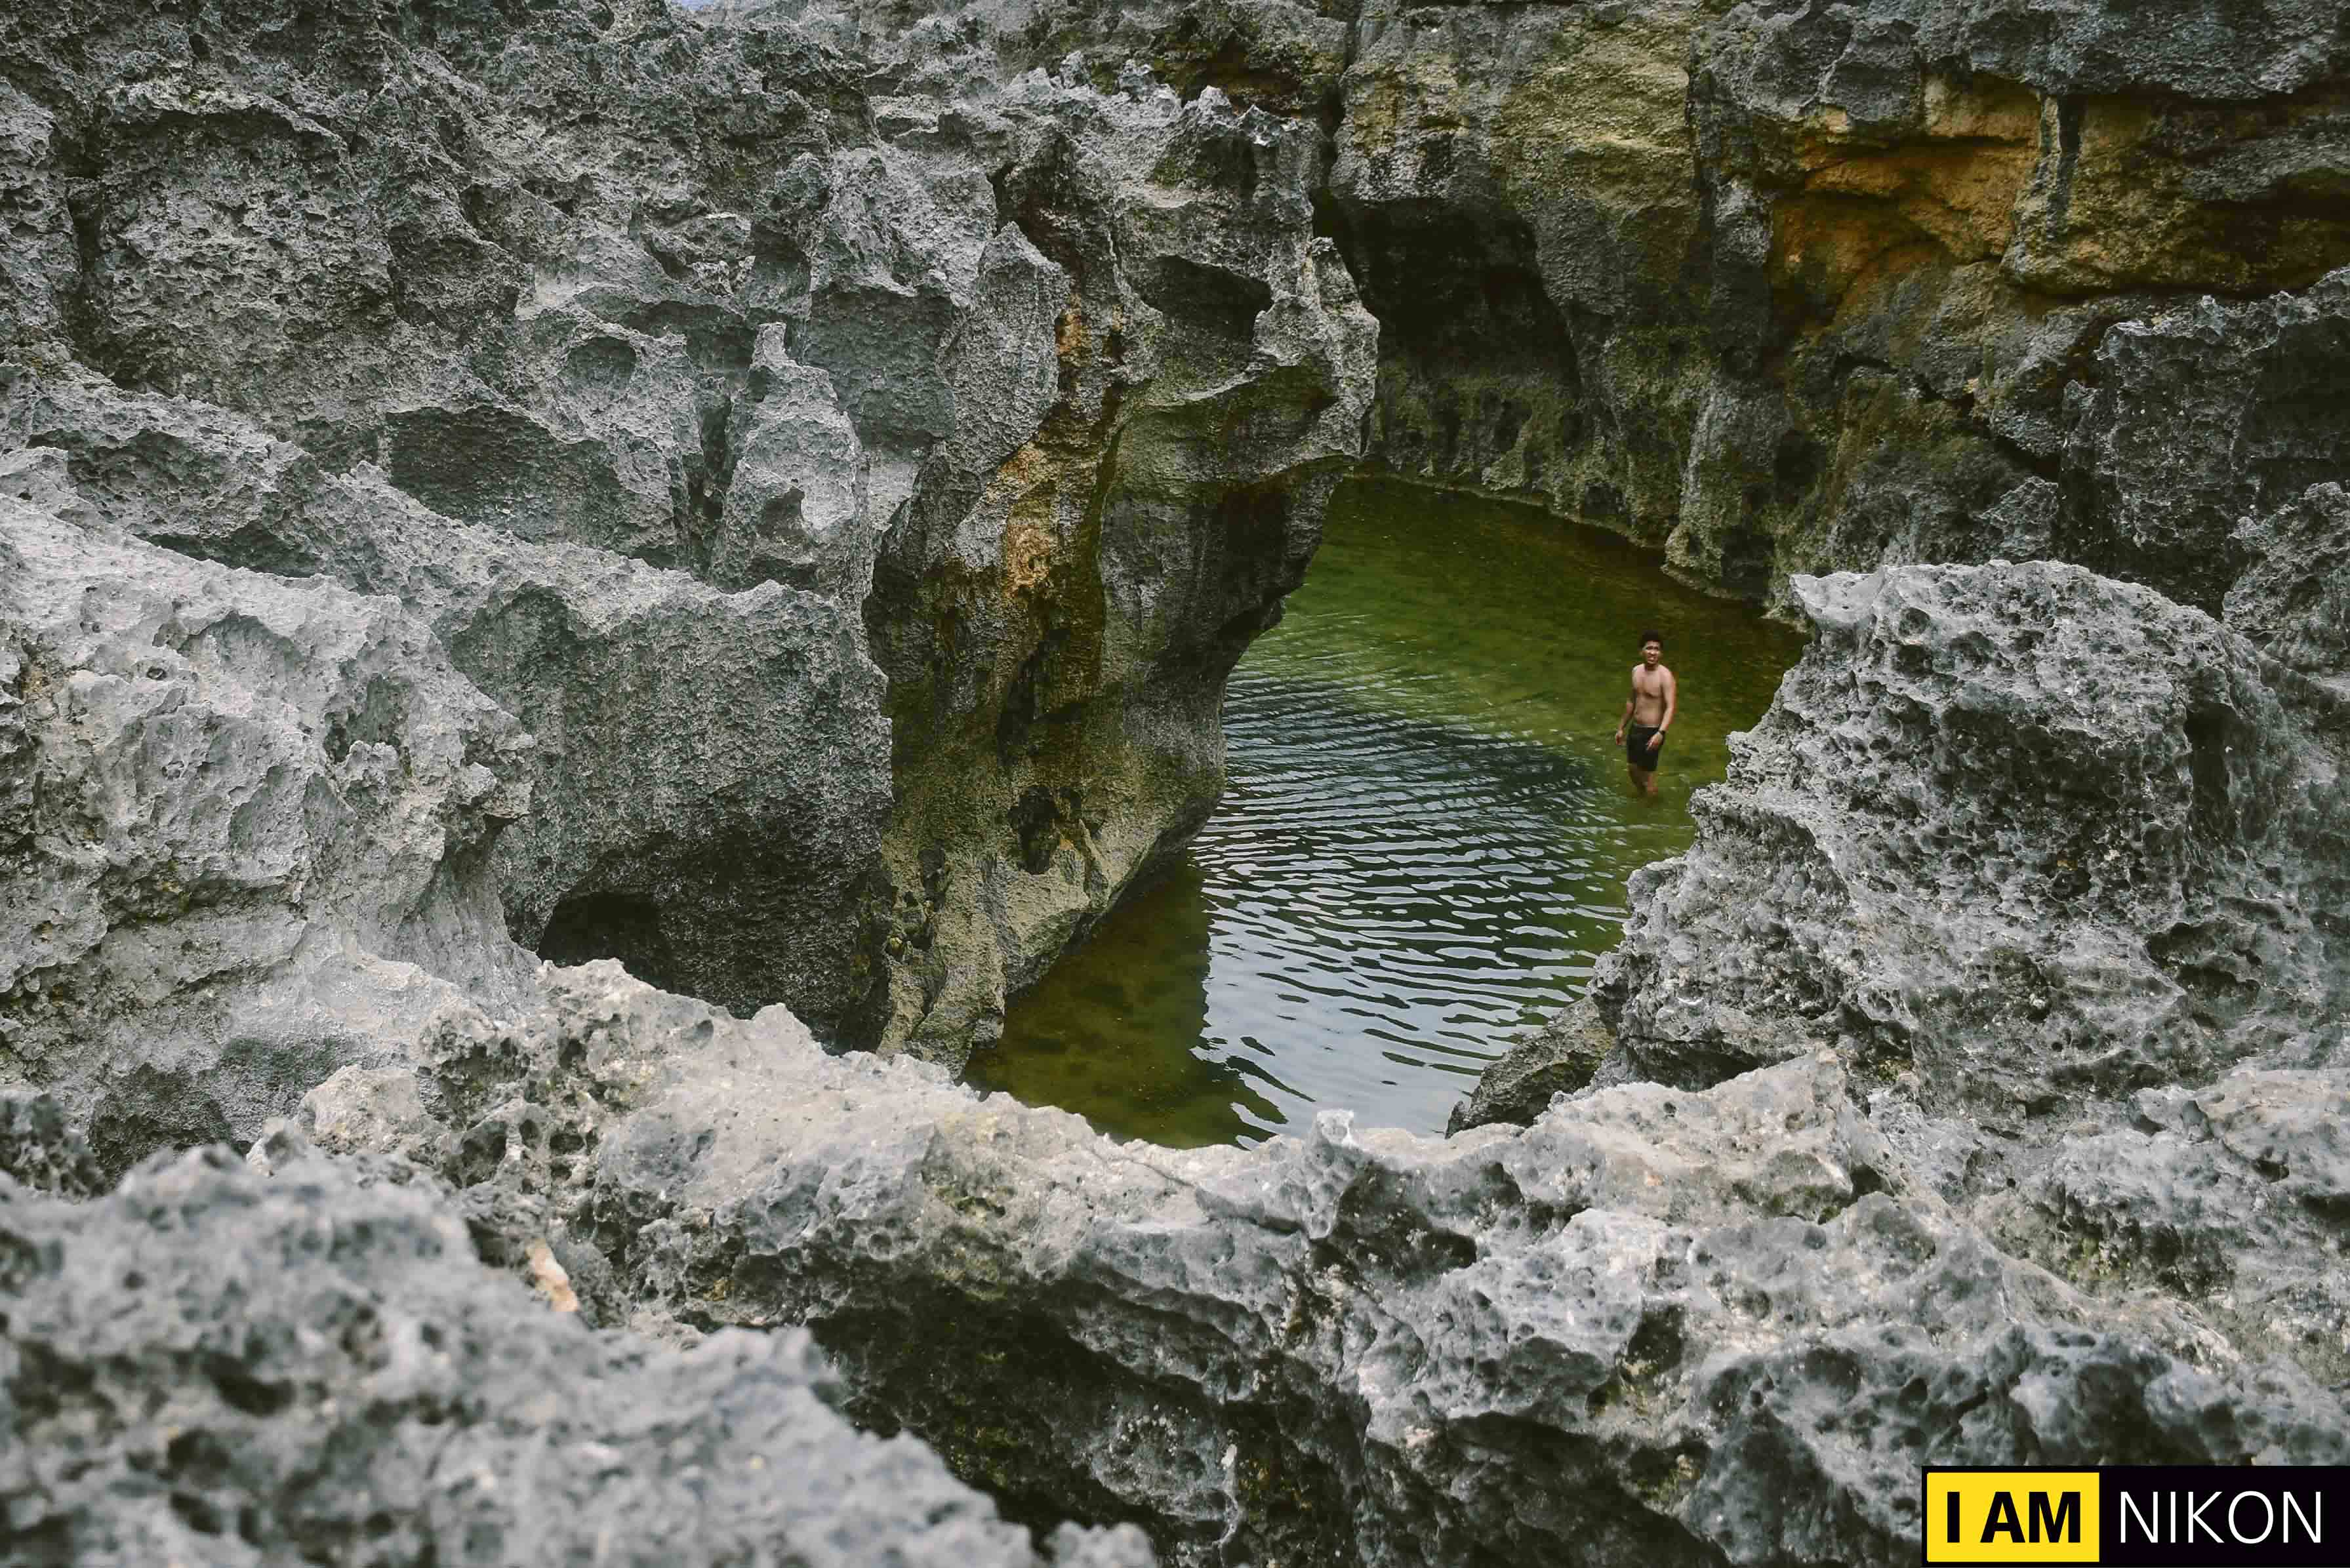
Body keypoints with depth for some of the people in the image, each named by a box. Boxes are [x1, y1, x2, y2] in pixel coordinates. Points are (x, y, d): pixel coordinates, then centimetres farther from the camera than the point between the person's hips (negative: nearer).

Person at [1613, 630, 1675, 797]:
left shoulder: (1665, 676, -19)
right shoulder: (1636, 671, 5)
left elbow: (1671, 707, -27)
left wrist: (1661, 733, -40)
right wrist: (1621, 728, 22)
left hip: (1652, 733, -8)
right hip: (1635, 728, 8)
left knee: (1647, 777, -1)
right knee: (1632, 767, 22)